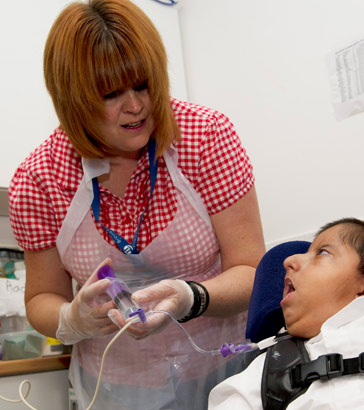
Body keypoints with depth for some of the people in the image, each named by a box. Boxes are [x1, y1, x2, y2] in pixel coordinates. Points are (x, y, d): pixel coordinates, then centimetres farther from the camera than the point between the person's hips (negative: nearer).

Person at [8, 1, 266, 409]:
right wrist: (74, 320, -24)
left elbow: (250, 272, -16)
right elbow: (42, 299, -1)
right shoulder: (37, 179, -12)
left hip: (222, 371, -1)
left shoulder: (208, 136, -17)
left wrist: (189, 299, -37)